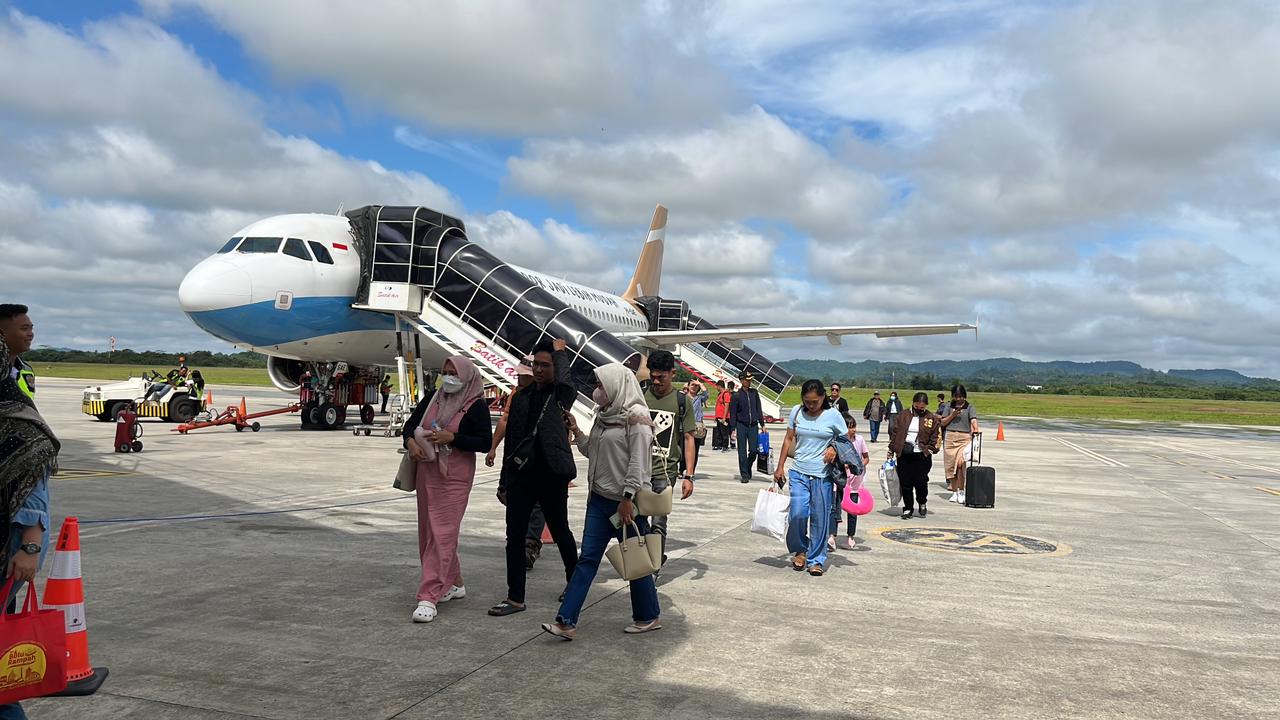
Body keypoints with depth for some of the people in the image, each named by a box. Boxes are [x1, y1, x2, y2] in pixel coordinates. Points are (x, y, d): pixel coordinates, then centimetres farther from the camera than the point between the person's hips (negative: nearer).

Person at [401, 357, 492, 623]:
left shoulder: (476, 405, -7)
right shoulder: (433, 397, 9)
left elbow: (485, 442, -12)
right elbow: (411, 423, 15)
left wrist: (451, 437, -20)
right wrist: (410, 441, -7)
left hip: (455, 476, -7)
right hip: (427, 472, 7)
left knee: (442, 533, -10)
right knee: (428, 531, 13)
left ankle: (429, 596, -10)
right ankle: (453, 584, 27)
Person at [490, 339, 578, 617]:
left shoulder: (562, 394, -2)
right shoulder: (522, 397, 11)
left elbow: (564, 380, -27)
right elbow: (510, 440, 13)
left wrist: (560, 351, -9)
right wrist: (504, 482, 12)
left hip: (551, 477, -4)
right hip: (522, 476, 5)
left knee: (561, 534, 11)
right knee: (515, 536, 3)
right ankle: (515, 598, 12)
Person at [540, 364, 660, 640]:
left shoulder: (637, 417, -14)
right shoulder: (604, 415, 11)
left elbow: (638, 462, -18)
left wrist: (628, 498, -20)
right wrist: (577, 433, 3)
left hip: (625, 501, -8)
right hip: (599, 498, 8)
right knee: (587, 558, 4)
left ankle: (648, 616, 24)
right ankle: (566, 621, 4)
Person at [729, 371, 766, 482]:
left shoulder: (755, 393, 7)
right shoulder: (737, 395, -3)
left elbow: (759, 409, 13)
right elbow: (732, 413, -1)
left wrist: (762, 424, 11)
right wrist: (733, 428, -5)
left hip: (753, 425, 3)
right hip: (741, 426, -2)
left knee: (754, 450, -1)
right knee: (742, 452, -1)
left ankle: (747, 470, 24)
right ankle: (744, 475, 7)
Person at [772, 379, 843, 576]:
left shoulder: (833, 415, -4)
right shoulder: (797, 412, 2)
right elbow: (788, 439, 9)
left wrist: (835, 449, -15)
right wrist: (780, 467, 6)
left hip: (823, 475, -1)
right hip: (799, 473, 2)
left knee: (820, 518, 2)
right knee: (798, 514, -6)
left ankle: (816, 560, 15)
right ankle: (799, 550, 19)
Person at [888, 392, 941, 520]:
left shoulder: (932, 419, 3)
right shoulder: (904, 416, 6)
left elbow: (935, 437, 6)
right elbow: (894, 433, 8)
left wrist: (931, 449, -5)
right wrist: (891, 451, 6)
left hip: (922, 456, -2)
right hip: (904, 455, 2)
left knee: (921, 482, -2)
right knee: (905, 483, 3)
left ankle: (922, 504, 25)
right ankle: (907, 508, 14)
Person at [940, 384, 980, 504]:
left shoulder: (969, 407, 4)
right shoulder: (950, 406, 10)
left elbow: (973, 421, -10)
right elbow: (943, 423, 8)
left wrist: (976, 430, -29)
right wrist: (952, 415, -7)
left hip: (964, 438, -3)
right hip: (950, 437, 3)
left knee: (960, 463, -17)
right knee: (951, 465, 4)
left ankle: (961, 492, -8)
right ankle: (954, 492, 14)